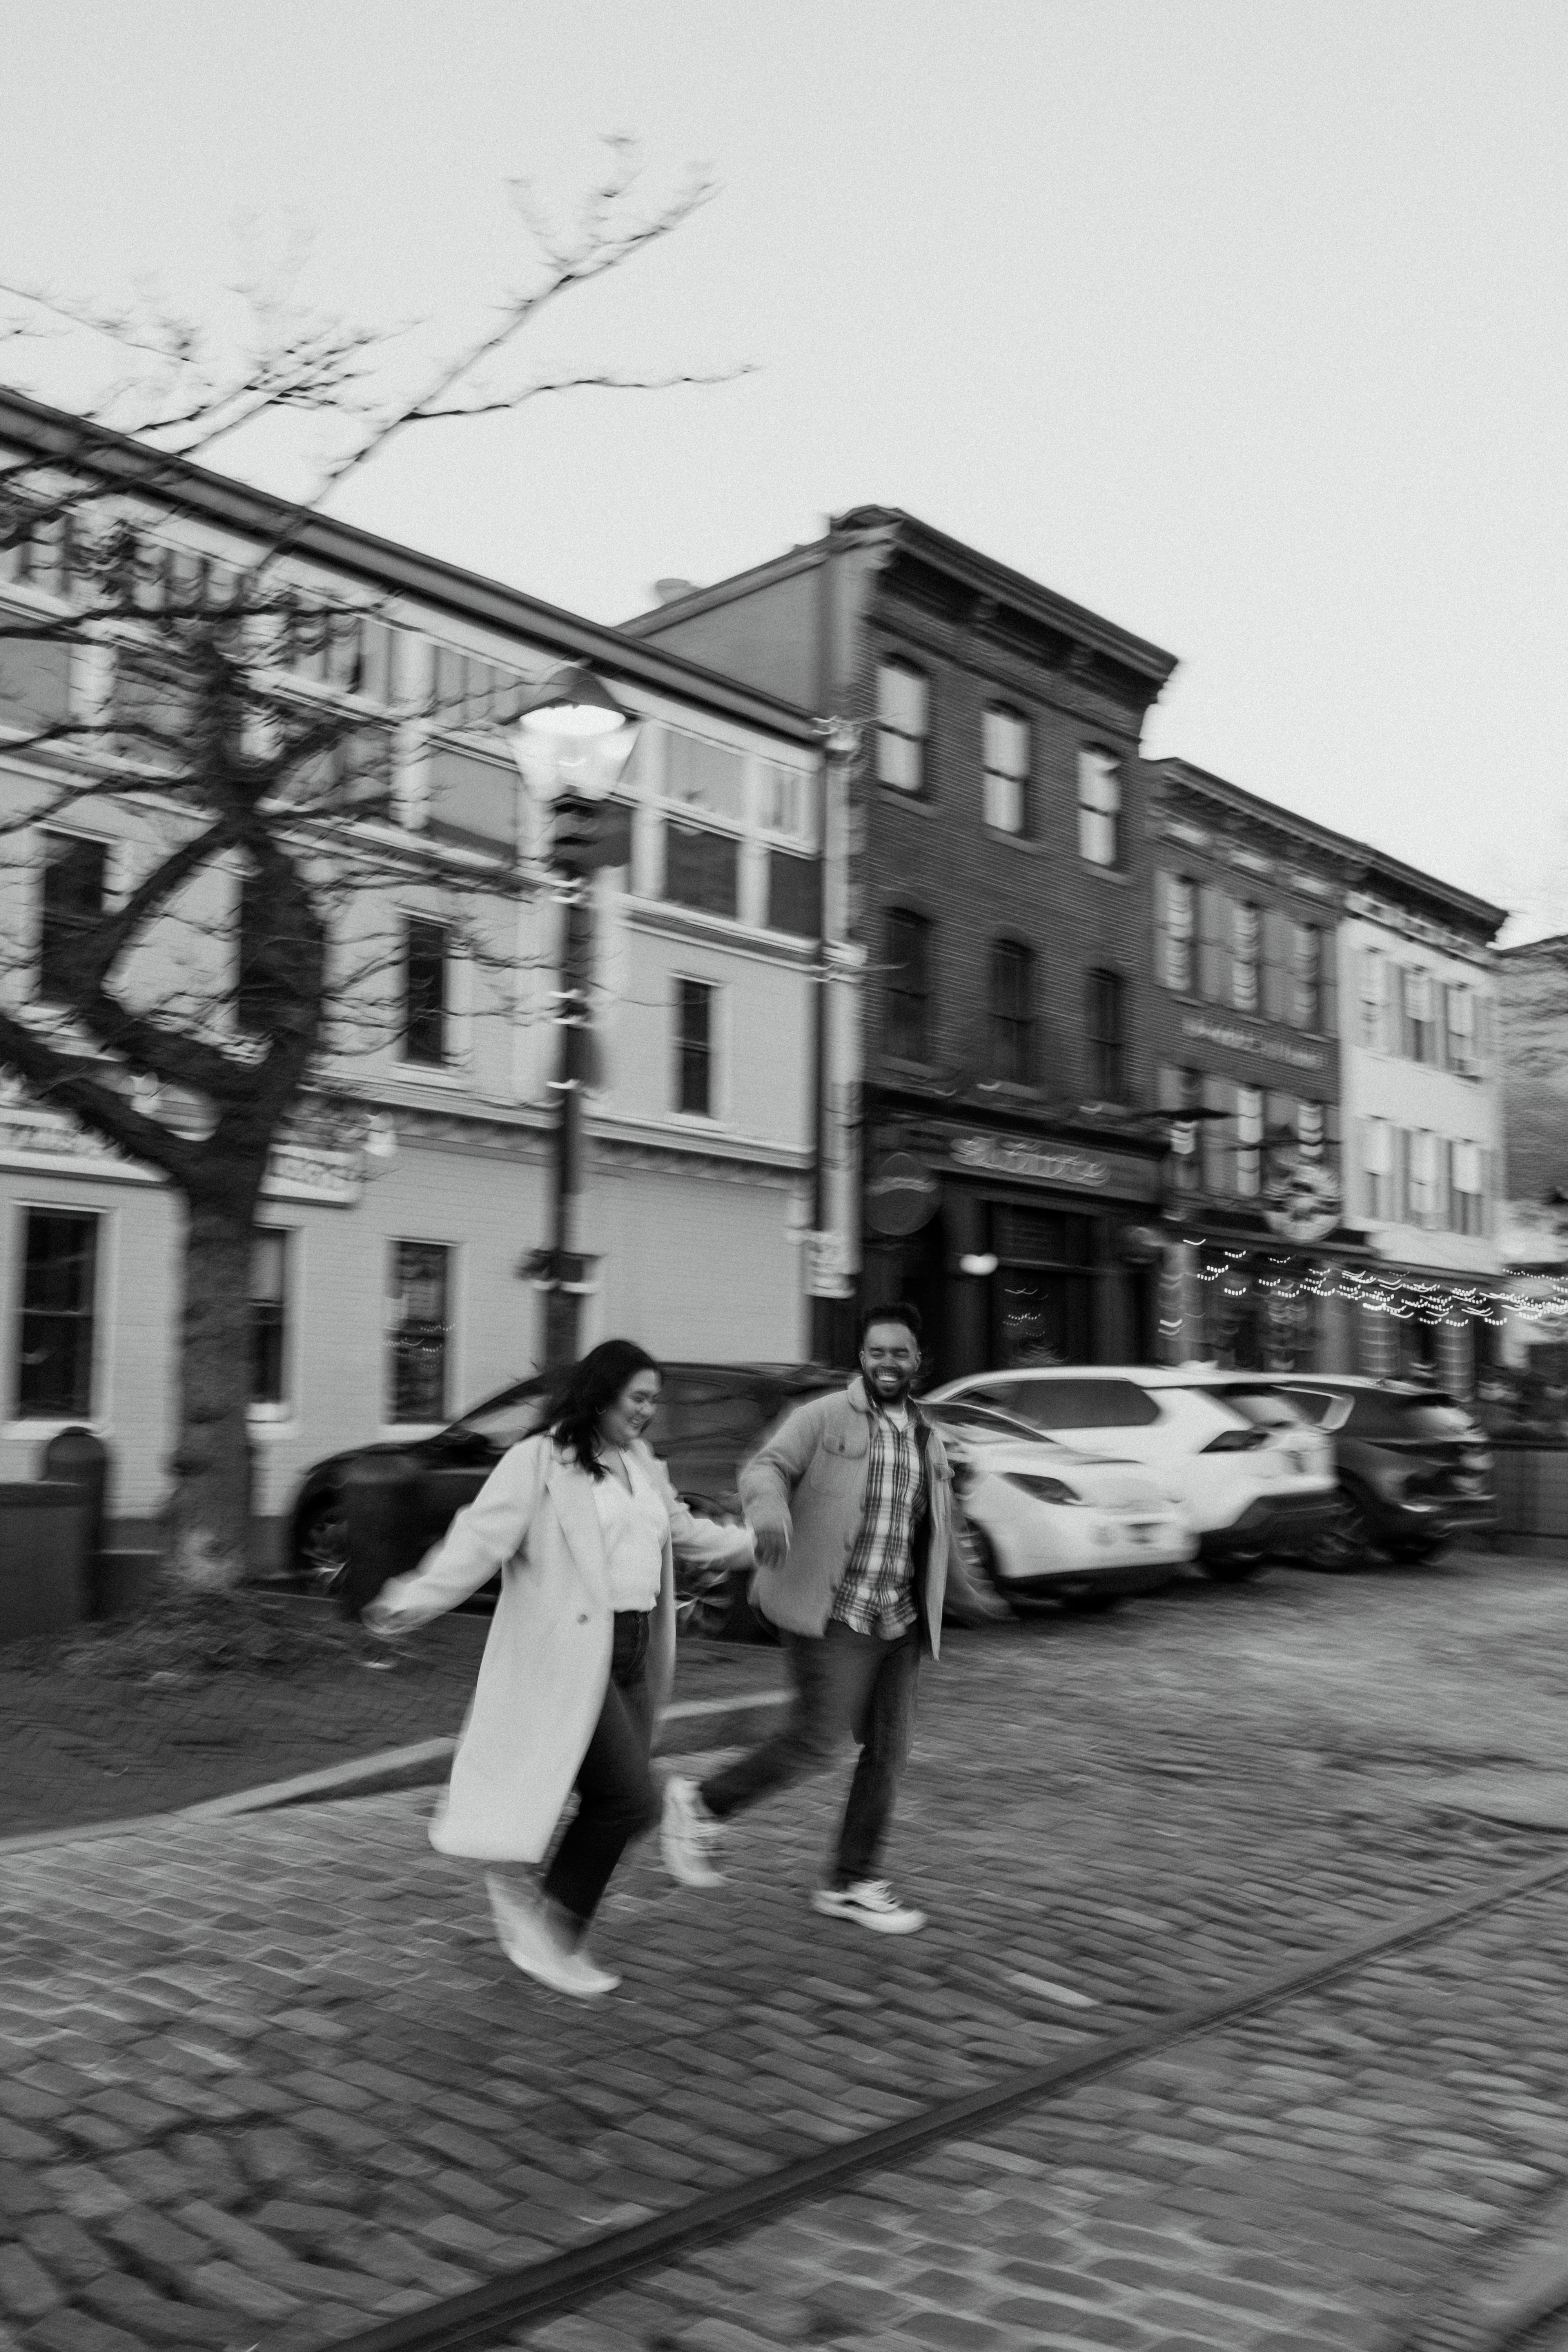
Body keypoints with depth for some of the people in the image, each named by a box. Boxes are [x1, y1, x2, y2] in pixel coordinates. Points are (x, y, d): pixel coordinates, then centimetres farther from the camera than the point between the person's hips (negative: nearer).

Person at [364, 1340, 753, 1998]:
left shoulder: (643, 1466, 16)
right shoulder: (539, 1461, -9)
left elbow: (685, 1531, 31)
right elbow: (481, 1538, -17)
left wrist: (759, 1546, 40)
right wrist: (418, 1598, -30)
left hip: (631, 1652, 8)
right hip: (568, 1655, -8)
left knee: (609, 1804, 7)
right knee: (631, 1800, -11)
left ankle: (558, 1941, 23)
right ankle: (525, 1897, 8)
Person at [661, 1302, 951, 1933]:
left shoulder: (927, 1439, 15)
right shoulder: (824, 1418, -4)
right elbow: (767, 1469, -15)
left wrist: (928, 1615, 22)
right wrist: (770, 1516, -36)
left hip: (898, 1622, 7)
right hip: (832, 1616, -7)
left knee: (888, 1750, 6)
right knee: (817, 1740, -11)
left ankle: (852, 1885, 19)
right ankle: (700, 1805, 9)